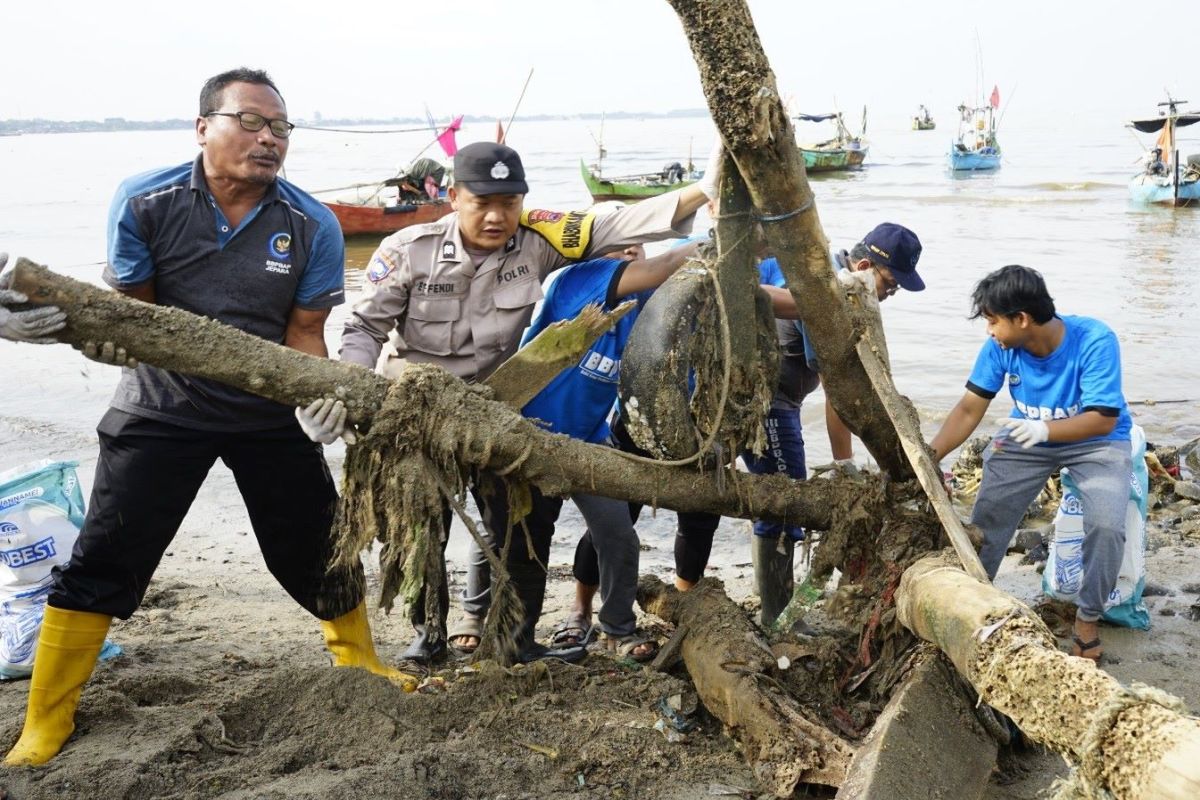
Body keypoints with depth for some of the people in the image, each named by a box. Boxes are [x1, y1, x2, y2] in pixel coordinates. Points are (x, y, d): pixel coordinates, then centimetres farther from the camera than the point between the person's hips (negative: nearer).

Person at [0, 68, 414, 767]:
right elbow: (130, 310, -9)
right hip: (164, 411, -1)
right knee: (103, 562, -1)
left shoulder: (313, 226, -12)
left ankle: (361, 663, 38)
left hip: (271, 414, 1)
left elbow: (304, 333, -9)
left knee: (321, 551, 9)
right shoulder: (146, 202, -13)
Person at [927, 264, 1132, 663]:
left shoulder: (1095, 341, -31)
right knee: (987, 515, -6)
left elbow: (1104, 419, -31)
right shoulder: (1000, 346, -19)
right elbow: (970, 408, -14)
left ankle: (1088, 616, 1)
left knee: (1106, 525, -23)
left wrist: (1045, 428, -48)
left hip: (1096, 441, -3)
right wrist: (931, 454, -28)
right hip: (1028, 438, 4)